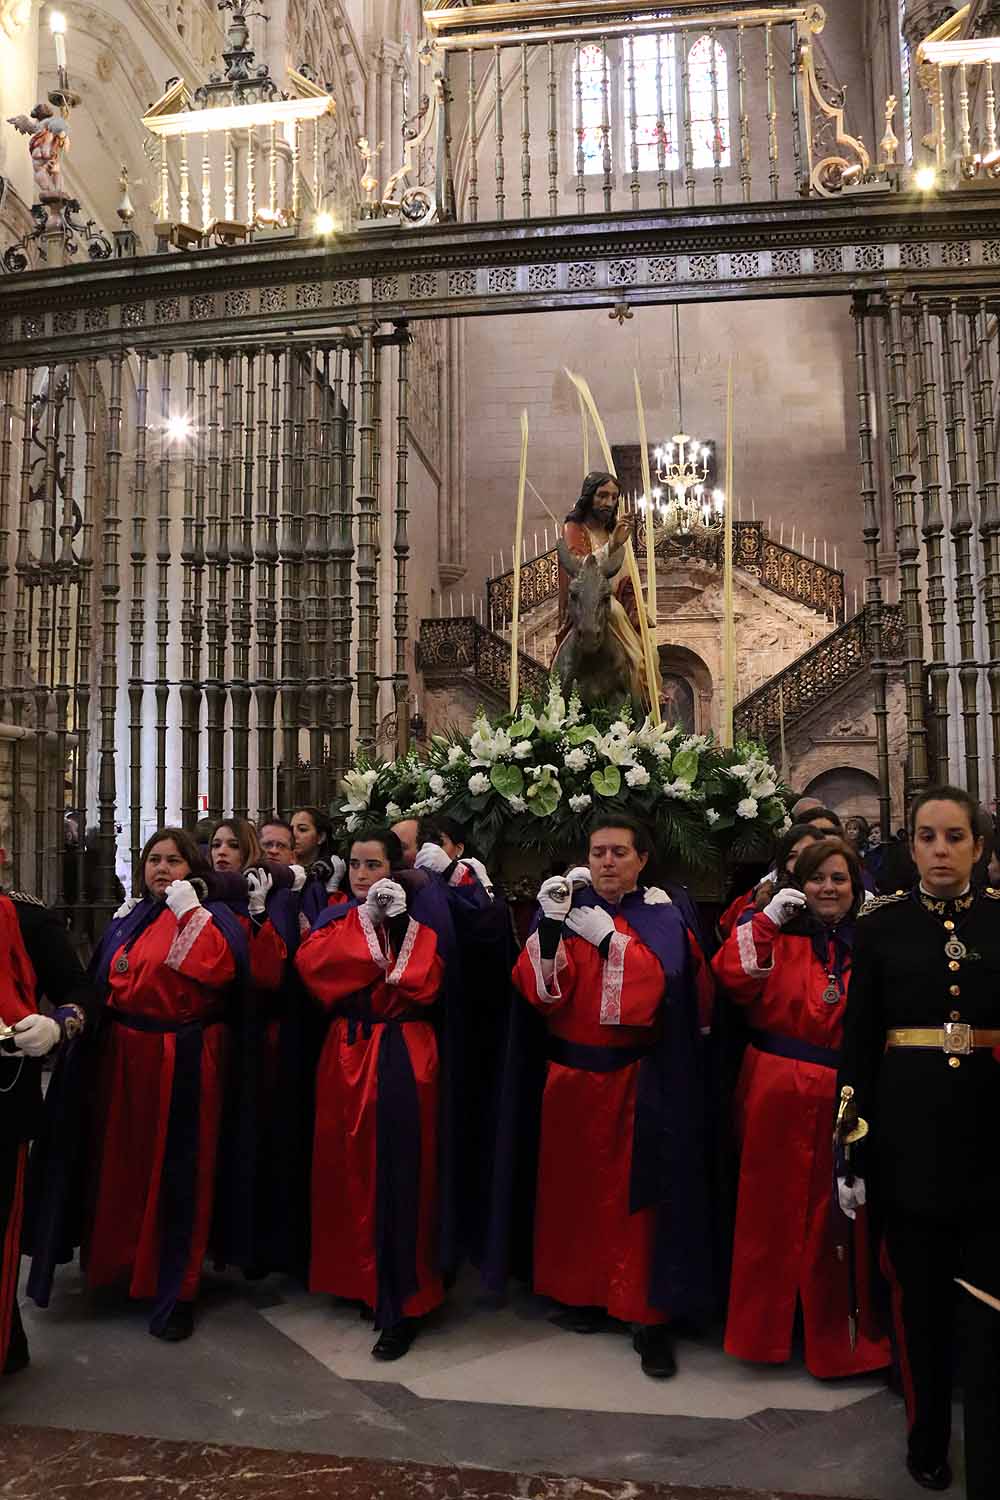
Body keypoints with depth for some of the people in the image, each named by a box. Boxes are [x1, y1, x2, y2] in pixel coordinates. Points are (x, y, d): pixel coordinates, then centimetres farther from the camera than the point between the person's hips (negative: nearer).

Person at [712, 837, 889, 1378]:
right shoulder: (779, 936, 2)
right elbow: (734, 978, -13)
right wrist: (767, 918, -15)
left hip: (842, 1098, 1)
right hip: (776, 1094, -1)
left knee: (833, 1218, 8)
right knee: (771, 1211, 10)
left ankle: (834, 1336, 28)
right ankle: (763, 1328, 28)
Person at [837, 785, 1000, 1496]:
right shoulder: (883, 923, -1)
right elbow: (859, 1039, -1)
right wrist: (851, 1148, -3)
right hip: (909, 1128, 0)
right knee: (920, 1291, 14)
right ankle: (927, 1439, 35)